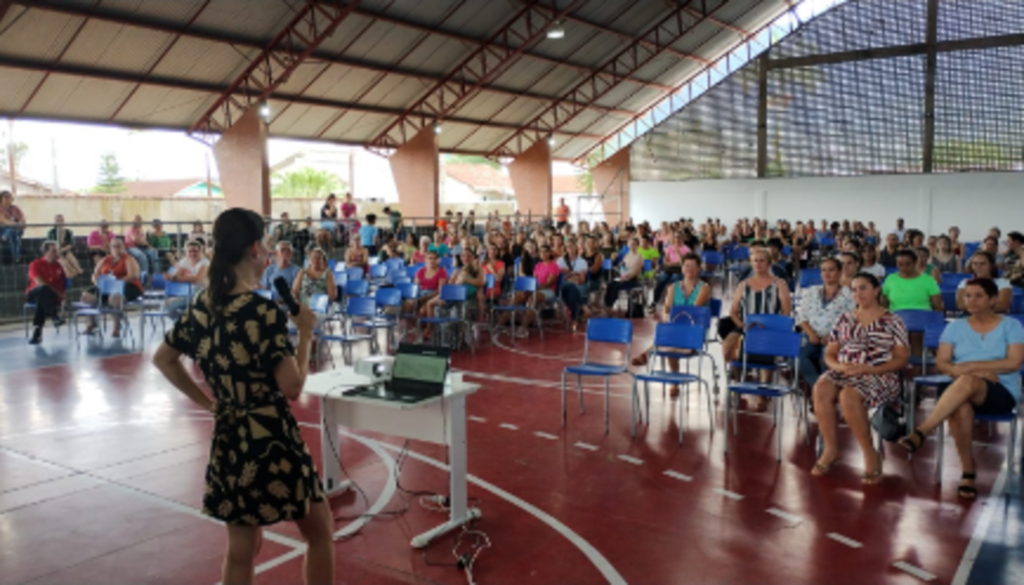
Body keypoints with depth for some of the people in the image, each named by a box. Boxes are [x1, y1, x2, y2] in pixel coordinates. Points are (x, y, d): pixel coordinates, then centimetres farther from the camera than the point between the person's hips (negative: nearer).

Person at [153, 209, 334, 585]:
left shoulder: (202, 306, 3)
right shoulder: (264, 311, -20)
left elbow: (163, 359, 16)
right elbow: (293, 387, -21)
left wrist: (206, 401, 15)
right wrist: (306, 333, -9)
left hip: (228, 441, 7)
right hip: (271, 440, -7)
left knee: (240, 551, 18)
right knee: (319, 532, 15)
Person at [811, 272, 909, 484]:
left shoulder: (892, 321, 5)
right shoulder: (845, 320, 17)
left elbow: (902, 359, -1)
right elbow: (829, 354, 16)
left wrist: (869, 369, -15)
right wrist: (839, 366, -8)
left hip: (879, 377, -4)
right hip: (844, 373, 4)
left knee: (848, 395, -37)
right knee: (821, 389, -31)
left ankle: (870, 454, -19)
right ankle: (831, 449, -20)